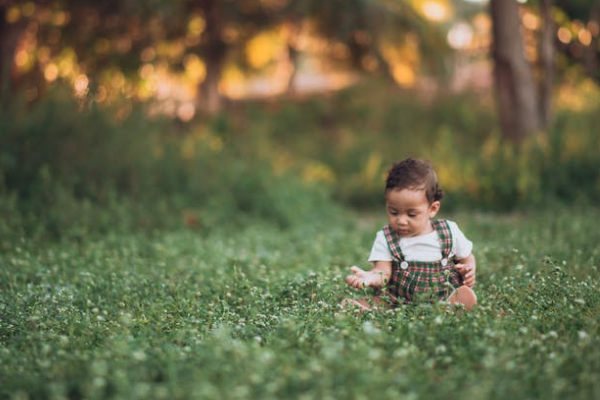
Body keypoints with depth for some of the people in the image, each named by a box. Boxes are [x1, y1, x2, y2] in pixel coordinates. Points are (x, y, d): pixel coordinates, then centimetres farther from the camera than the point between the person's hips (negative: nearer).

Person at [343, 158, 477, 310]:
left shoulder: (449, 232, 3)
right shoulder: (385, 239, 1)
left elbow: (467, 258, 18)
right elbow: (383, 273, -8)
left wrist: (469, 270, -5)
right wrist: (369, 277, -31)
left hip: (445, 298, 0)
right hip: (398, 300, 1)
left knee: (467, 295, -29)